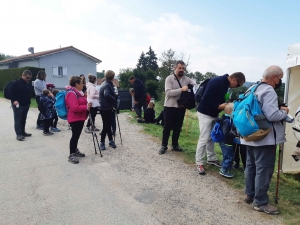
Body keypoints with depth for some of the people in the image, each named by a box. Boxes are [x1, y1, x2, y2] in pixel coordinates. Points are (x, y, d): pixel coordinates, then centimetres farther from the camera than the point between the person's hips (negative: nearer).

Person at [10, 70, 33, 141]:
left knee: (23, 119, 14)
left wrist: (28, 102, 15)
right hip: (18, 105, -7)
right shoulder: (16, 83, -10)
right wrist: (14, 100, -21)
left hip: (26, 105, 7)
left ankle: (22, 132, 25)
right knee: (18, 120, -5)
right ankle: (19, 134, -3)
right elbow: (11, 92, -11)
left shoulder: (27, 84, 13)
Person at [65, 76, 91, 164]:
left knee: (77, 135, 17)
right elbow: (75, 108, -27)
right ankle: (71, 155, 1)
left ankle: (75, 150, 30)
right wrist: (86, 107, -26)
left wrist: (87, 105, 7)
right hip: (75, 119, -10)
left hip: (80, 118, 10)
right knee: (75, 135, -7)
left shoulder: (78, 92, 14)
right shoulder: (71, 93, -18)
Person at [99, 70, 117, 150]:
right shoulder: (107, 85, -18)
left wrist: (112, 105, 7)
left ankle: (111, 141, 24)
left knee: (108, 125, 15)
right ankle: (102, 142, 10)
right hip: (105, 108, -10)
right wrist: (115, 100, -21)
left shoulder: (106, 84, 13)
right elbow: (106, 95, -35)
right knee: (106, 126, -1)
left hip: (107, 108, 10)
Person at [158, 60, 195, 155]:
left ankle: (175, 145, 26)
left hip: (181, 107, 4)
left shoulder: (187, 79, 4)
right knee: (167, 127, 3)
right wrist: (181, 89, -29)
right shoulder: (169, 78, -8)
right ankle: (164, 145, 15)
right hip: (170, 107, -4)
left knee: (178, 127, 12)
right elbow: (168, 92, -20)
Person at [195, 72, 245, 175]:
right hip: (205, 113, -9)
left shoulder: (225, 84, 8)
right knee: (204, 138, -7)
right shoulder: (217, 81, -23)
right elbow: (206, 98, -27)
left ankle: (211, 159, 28)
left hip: (213, 114, 9)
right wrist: (219, 106, -25)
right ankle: (199, 163, 3)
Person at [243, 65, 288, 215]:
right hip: (264, 137, -10)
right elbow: (272, 115, -27)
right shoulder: (269, 91, -18)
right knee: (264, 169, -1)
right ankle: (260, 202, 7)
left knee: (251, 166, 17)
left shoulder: (254, 89, 12)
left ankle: (250, 195, 29)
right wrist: (284, 112, -7)